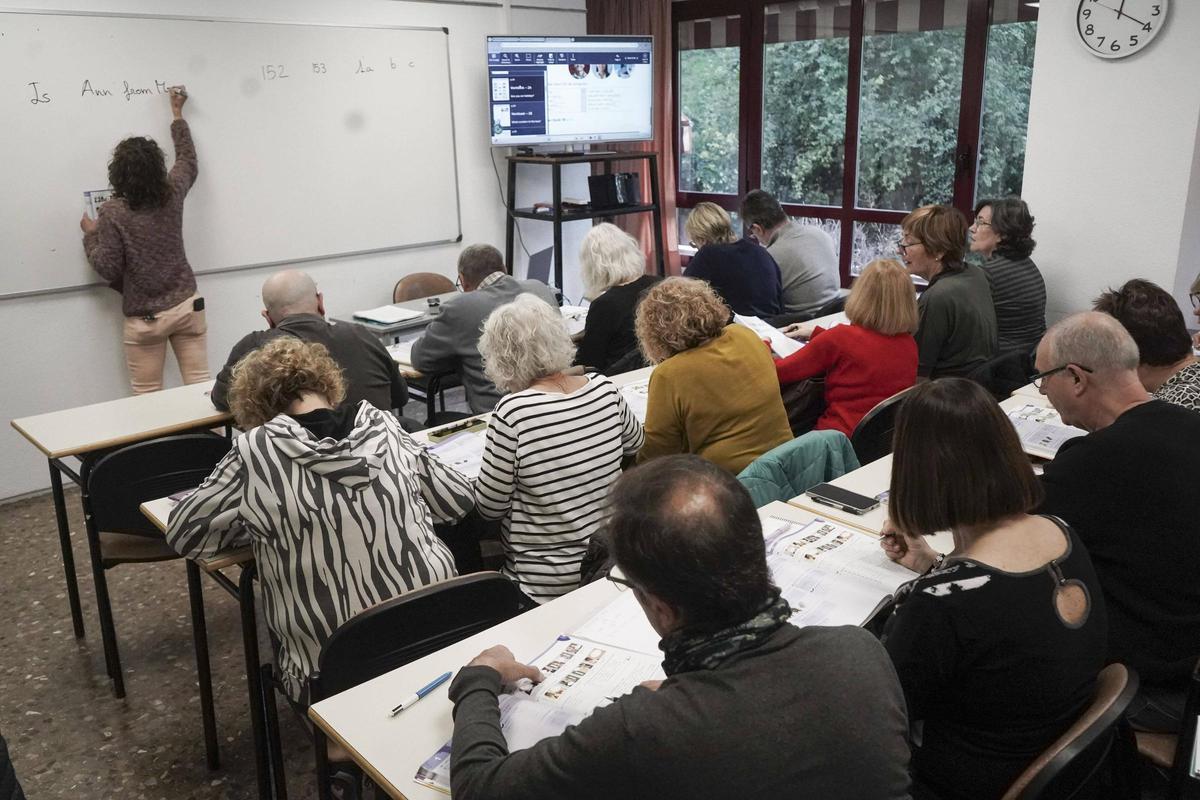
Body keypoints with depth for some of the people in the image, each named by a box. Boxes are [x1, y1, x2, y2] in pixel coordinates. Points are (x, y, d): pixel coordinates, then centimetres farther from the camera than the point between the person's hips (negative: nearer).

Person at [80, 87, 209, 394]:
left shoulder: (112, 212, -9)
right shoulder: (172, 194, 0)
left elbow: (109, 269, -9)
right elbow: (188, 160, 21)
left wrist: (90, 236, 8)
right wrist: (177, 115, 32)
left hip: (144, 318, -3)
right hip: (187, 305, 3)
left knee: (148, 397, 6)